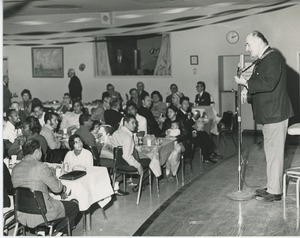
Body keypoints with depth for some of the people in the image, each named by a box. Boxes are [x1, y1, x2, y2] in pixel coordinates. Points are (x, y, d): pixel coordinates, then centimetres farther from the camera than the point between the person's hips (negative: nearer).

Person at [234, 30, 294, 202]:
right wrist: (247, 90, 4)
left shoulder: (273, 57, -15)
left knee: (274, 152, -5)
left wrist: (246, 83, -18)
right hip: (268, 115, 10)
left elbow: (269, 84, -26)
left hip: (275, 114, -10)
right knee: (271, 151, 15)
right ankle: (272, 187, 24)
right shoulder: (263, 60, 16)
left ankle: (275, 191, 1)